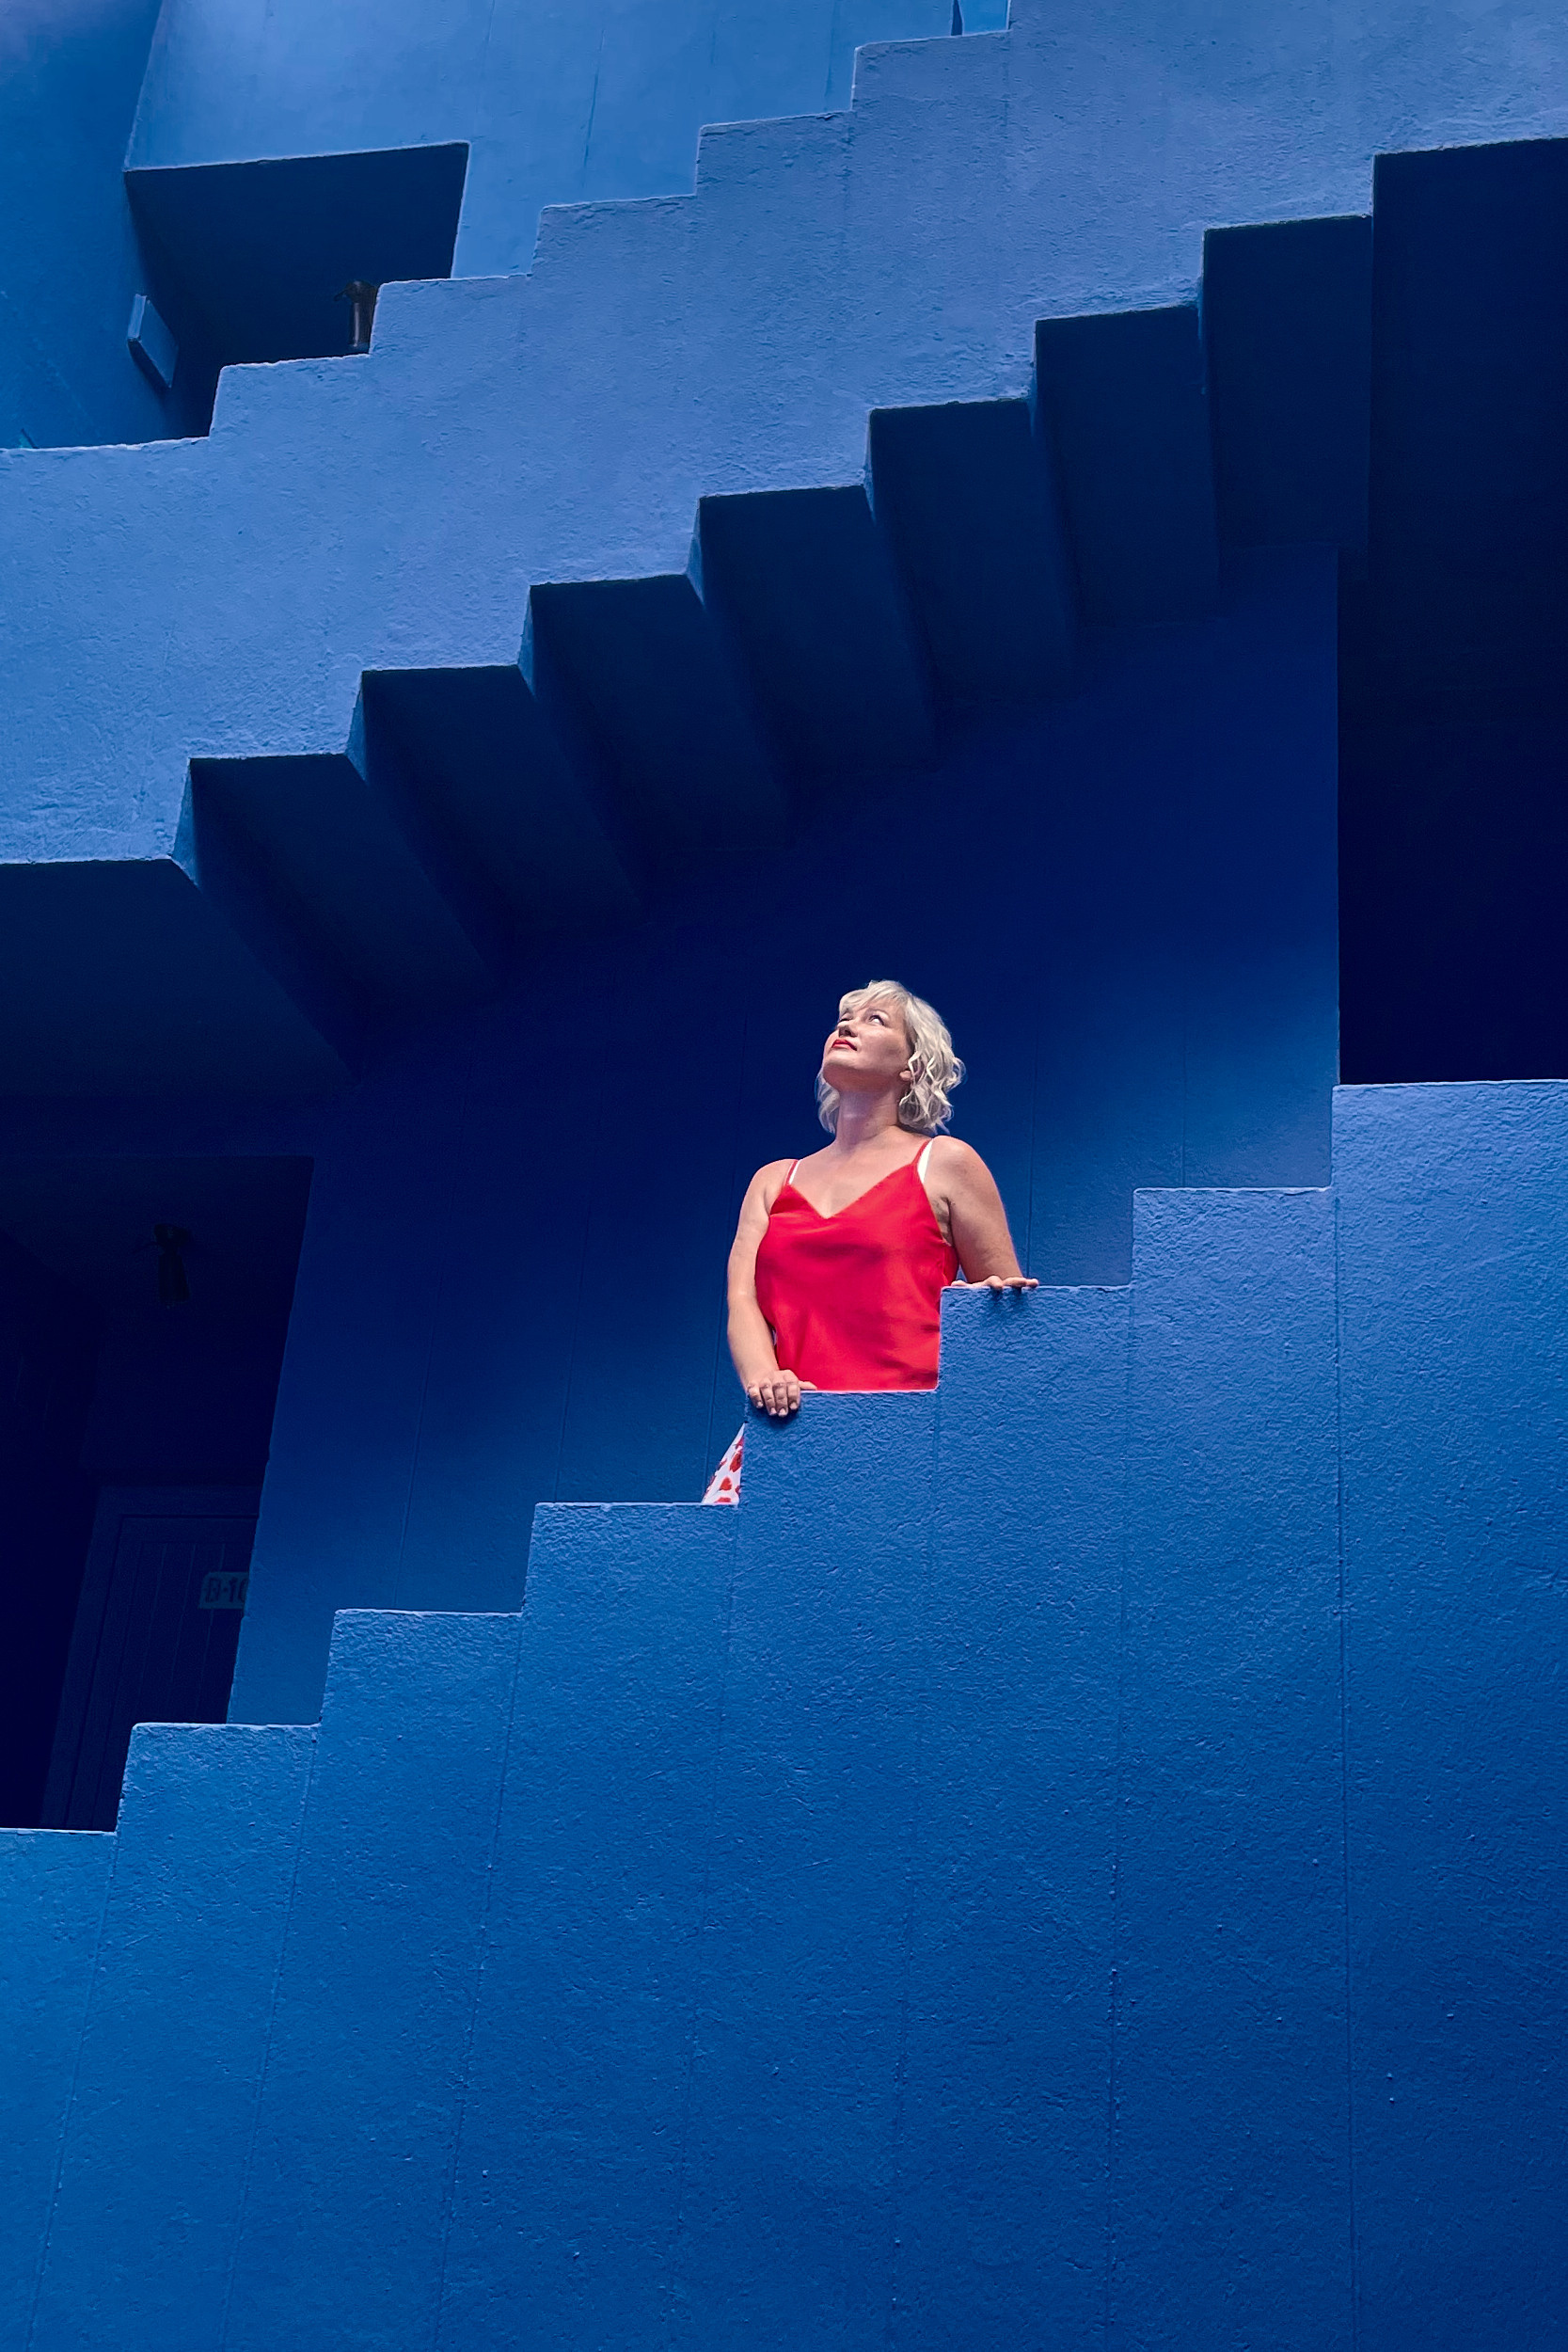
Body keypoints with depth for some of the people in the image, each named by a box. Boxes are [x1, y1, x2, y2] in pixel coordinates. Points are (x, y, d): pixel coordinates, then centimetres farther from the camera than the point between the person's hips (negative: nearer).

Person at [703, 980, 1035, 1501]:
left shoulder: (945, 1164, 13)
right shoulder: (773, 1182, 23)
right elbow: (743, 1302, 10)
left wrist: (991, 1299, -9)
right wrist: (763, 1377, -11)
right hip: (793, 1424, 3)